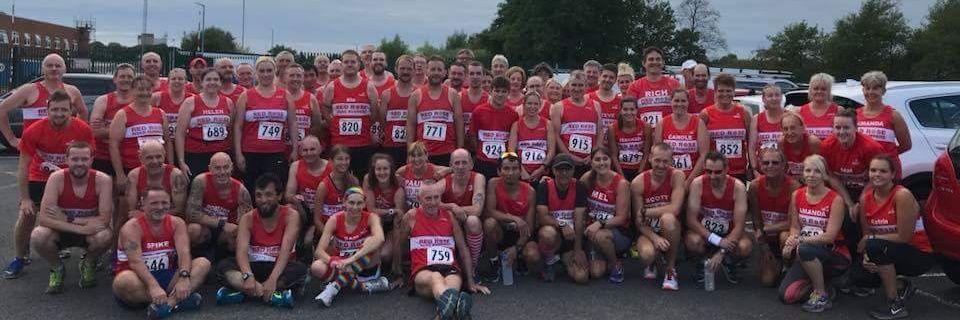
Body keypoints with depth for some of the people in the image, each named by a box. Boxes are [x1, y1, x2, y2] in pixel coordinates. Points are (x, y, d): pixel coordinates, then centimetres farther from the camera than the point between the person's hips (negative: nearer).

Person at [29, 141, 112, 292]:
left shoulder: (102, 180, -19)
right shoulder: (57, 178, -17)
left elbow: (104, 220, -21)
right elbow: (43, 217, -24)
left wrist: (68, 219, -26)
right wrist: (80, 228, -34)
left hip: (90, 232, -1)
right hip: (61, 232, 1)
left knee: (105, 236, -33)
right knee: (37, 236, -30)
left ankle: (88, 263, 3)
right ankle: (57, 267, 4)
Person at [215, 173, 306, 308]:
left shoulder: (290, 216, -7)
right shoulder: (247, 219, -1)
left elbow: (285, 250, -21)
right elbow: (242, 251, -17)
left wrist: (273, 279, -37)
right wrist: (248, 276, -38)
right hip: (255, 267, 2)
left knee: (300, 269, -34)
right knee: (223, 266, -24)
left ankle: (242, 290, -31)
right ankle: (272, 293, -39)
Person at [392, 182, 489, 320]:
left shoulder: (449, 216, 14)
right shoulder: (411, 216, 8)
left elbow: (463, 249, 14)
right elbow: (399, 246, 19)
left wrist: (470, 282, 10)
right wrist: (398, 274, 21)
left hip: (450, 269, 2)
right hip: (422, 272, -2)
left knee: (454, 282, -37)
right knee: (435, 277, -41)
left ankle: (446, 308, -73)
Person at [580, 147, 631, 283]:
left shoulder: (621, 183, -14)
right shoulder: (588, 178, -3)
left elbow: (621, 218, -16)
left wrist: (600, 223, -30)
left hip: (619, 233, -3)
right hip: (593, 231, 3)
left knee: (600, 236, -37)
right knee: (595, 273, -15)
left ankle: (617, 265, -6)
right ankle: (606, 259, 22)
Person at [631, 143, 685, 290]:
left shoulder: (677, 176, -12)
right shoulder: (638, 183, -9)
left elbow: (674, 209, -25)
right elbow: (639, 221, -9)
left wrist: (645, 212, -18)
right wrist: (655, 238, -27)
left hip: (671, 231, -1)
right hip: (649, 230, 1)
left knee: (668, 218, -36)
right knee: (647, 254, -33)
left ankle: (670, 268, -12)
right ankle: (651, 264, 12)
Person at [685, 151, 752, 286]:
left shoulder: (738, 187, -17)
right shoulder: (697, 184, -17)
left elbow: (739, 225, -20)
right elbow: (691, 219, -20)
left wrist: (722, 252, -31)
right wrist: (717, 241, -31)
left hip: (729, 235, 1)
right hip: (704, 233, 0)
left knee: (746, 247, -31)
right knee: (693, 241, -35)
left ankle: (729, 263, 6)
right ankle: (702, 262, 3)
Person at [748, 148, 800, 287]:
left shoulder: (793, 186, -22)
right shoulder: (755, 186, -14)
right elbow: (756, 221, -6)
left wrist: (765, 229, -20)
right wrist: (764, 249, -7)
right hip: (767, 239, 2)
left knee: (785, 236, -38)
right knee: (767, 281, -10)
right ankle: (778, 263, 25)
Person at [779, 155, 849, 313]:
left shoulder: (835, 199, -14)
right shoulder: (797, 195, 0)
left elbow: (829, 236, -19)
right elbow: (795, 227, 3)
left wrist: (800, 240, -28)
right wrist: (791, 240, -20)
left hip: (836, 254, -4)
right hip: (809, 257, 4)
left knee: (804, 250, -38)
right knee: (786, 295, -14)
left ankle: (822, 295, -16)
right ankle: (818, 281, 15)